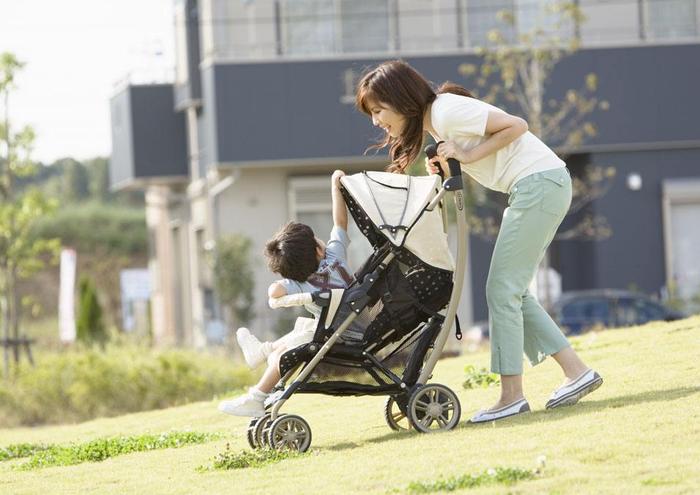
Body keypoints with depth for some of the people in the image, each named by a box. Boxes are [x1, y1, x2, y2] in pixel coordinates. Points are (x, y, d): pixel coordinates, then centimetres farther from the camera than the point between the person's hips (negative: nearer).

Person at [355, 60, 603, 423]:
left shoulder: (447, 111, -15)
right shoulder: (432, 122, 14)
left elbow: (516, 126, -17)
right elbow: (463, 175, 15)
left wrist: (468, 156, -16)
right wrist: (445, 171, -4)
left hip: (540, 184, -10)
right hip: (535, 189, 10)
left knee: (502, 290, -7)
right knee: (512, 292, 11)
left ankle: (511, 396, -5)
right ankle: (576, 371, 11)